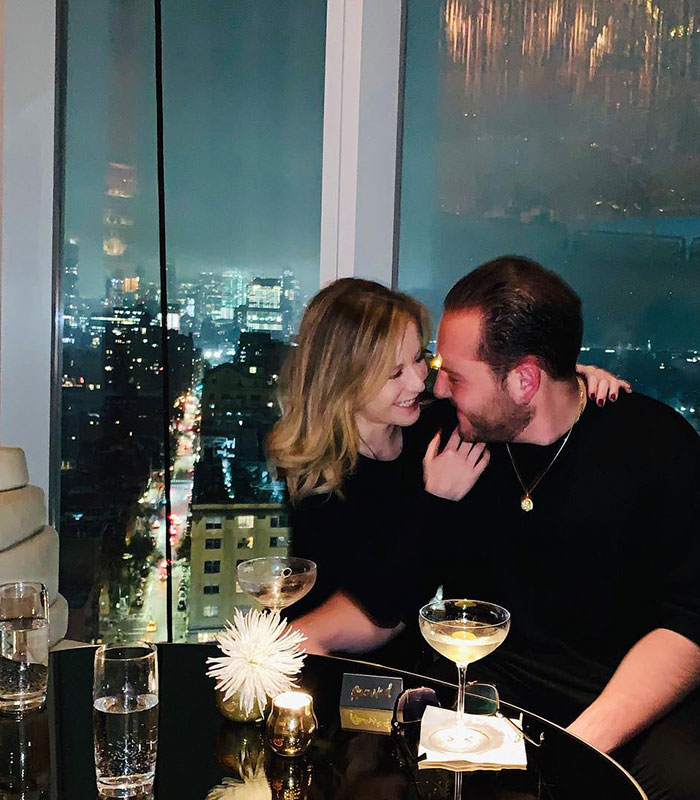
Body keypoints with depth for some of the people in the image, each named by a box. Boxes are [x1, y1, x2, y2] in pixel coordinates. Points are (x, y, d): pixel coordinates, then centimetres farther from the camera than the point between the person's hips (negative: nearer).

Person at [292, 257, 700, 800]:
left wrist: (584, 741, -25)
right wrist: (303, 636, -8)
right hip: (484, 687, 3)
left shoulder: (656, 444, -4)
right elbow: (387, 596, 10)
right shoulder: (442, 435, 4)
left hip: (628, 703, -2)